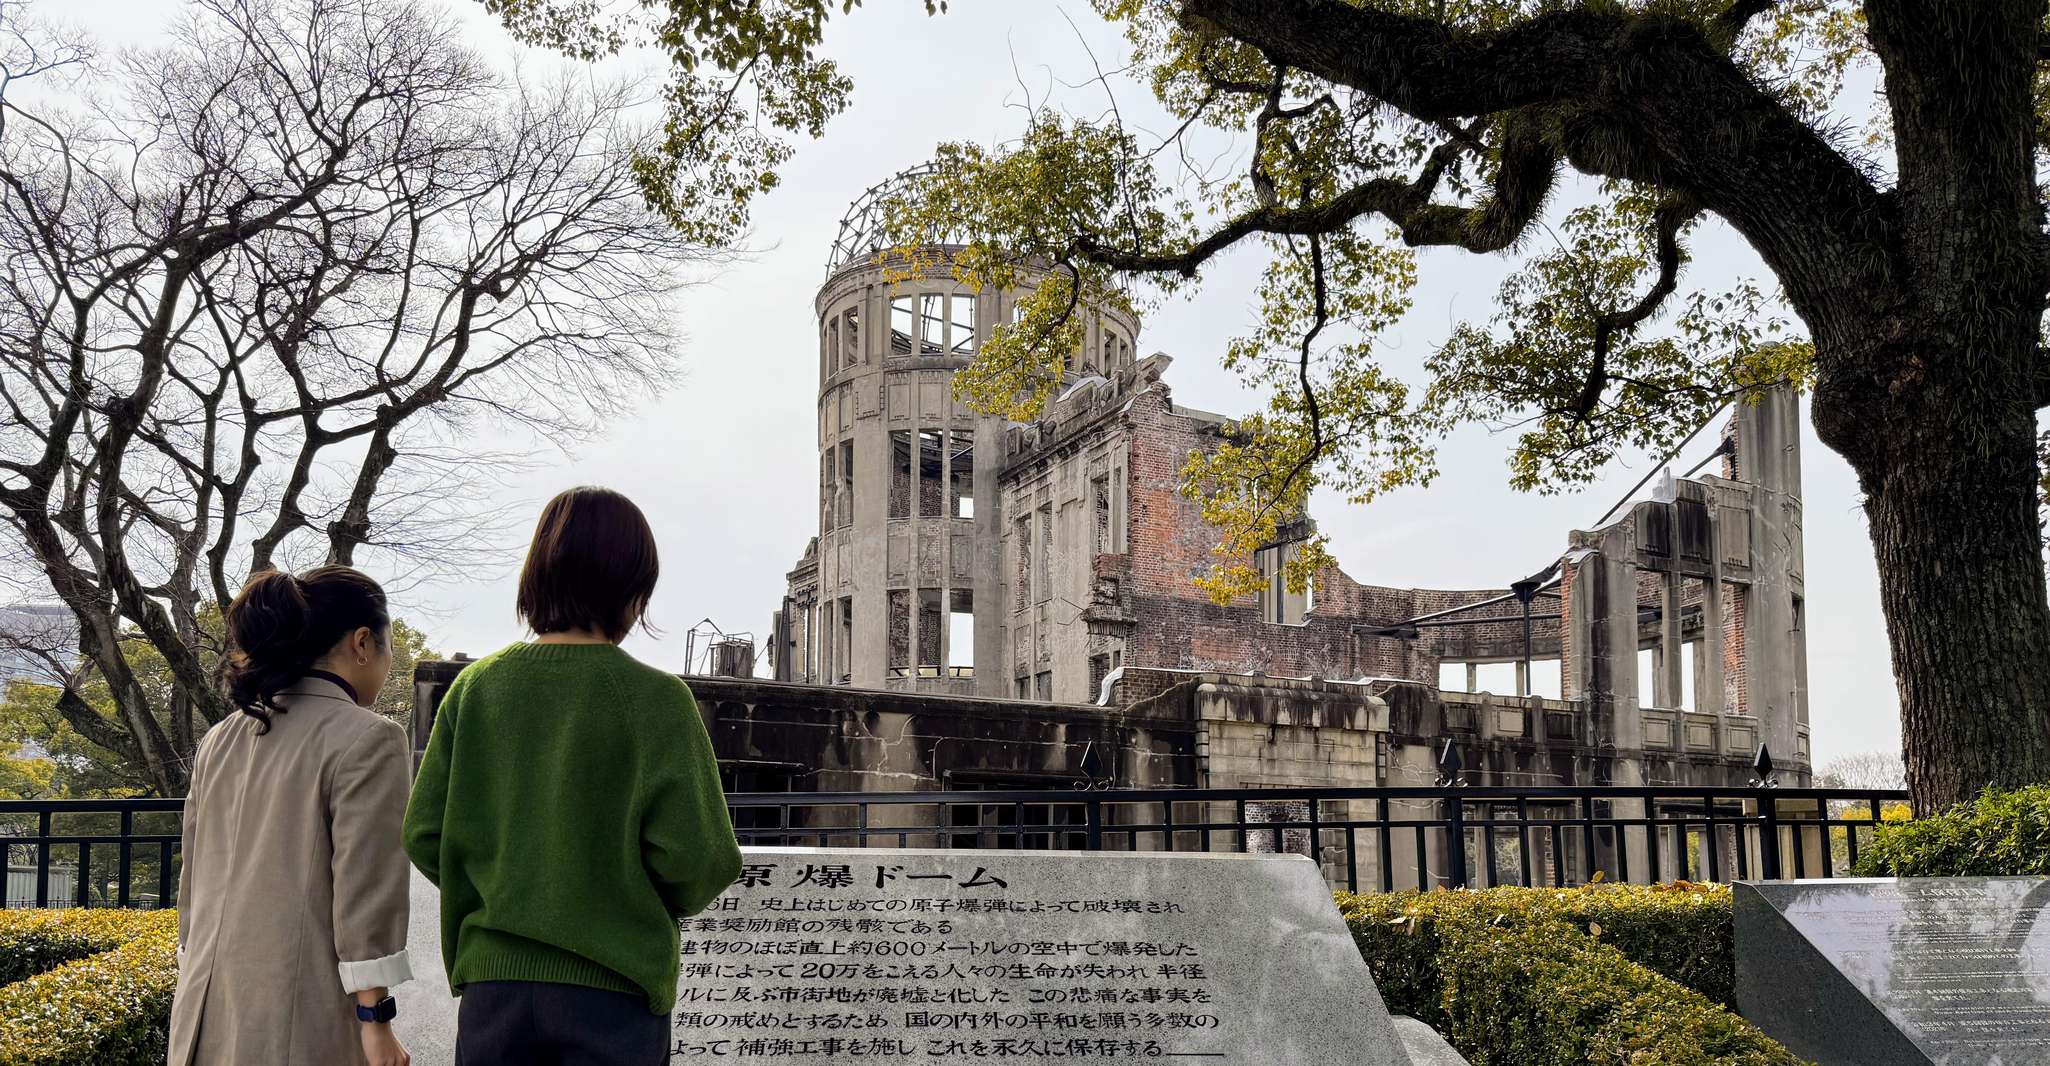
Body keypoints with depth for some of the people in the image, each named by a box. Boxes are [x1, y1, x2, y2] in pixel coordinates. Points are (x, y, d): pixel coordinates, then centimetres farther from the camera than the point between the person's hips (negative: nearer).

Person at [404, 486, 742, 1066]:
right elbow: (696, 857, -13)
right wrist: (666, 903, 9)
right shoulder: (655, 698, -9)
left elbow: (424, 834, 1)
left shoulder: (477, 685, 1)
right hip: (613, 985, -3)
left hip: (493, 978, 3)